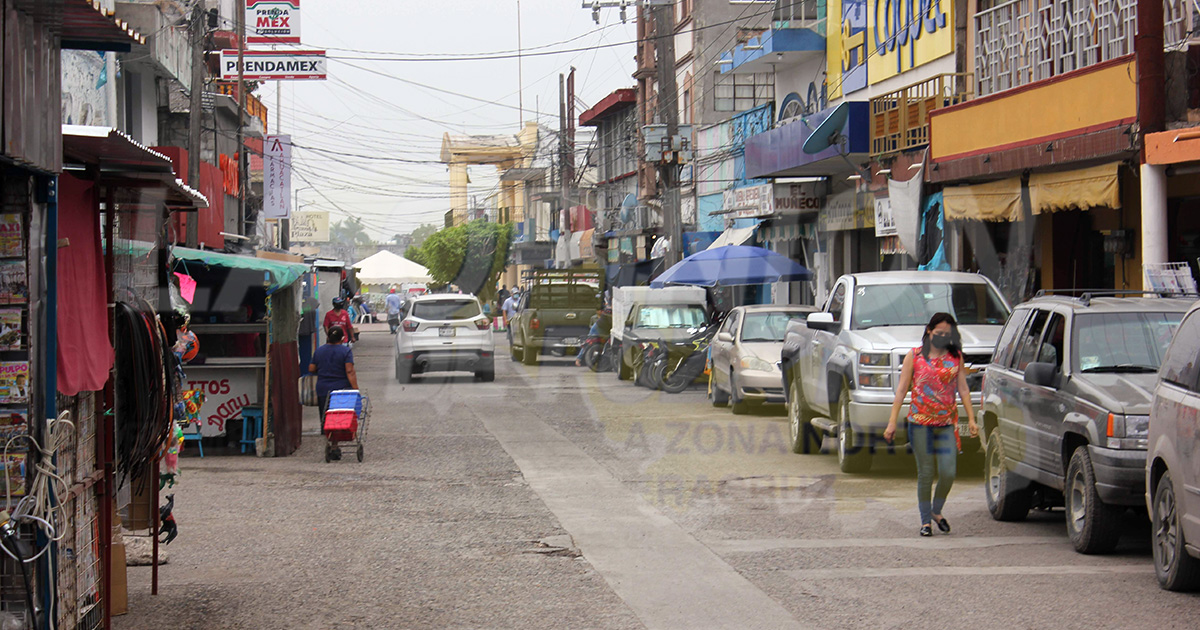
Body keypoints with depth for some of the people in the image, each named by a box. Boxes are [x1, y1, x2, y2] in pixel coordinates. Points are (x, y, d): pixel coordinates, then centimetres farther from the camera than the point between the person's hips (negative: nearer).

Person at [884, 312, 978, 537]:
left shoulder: (956, 357, 9)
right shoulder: (914, 356, 3)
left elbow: (963, 389, 9)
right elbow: (901, 390, 2)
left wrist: (971, 419, 2)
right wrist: (892, 422, -3)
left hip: (947, 423, 2)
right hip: (920, 421, -2)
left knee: (948, 472, -6)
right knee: (925, 473, 1)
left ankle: (937, 511, 20)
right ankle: (926, 520, 14)